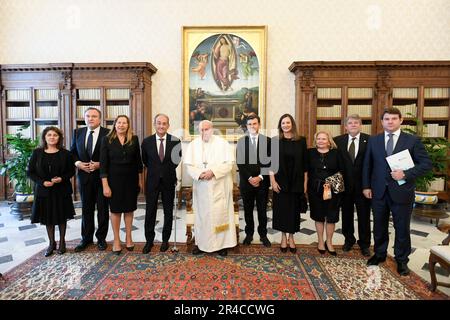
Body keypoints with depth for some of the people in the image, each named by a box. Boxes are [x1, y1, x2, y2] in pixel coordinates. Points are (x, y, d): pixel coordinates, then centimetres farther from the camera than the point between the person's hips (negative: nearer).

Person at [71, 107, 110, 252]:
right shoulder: (78, 133, 7)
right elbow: (72, 152, 11)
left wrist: (100, 164, -17)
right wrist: (78, 163, -7)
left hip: (102, 176, -3)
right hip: (84, 176, 3)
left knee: (103, 209, 7)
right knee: (86, 208, 12)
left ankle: (101, 238, 22)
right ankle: (86, 238, 26)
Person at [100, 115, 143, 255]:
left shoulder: (134, 139, 1)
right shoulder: (107, 139, -4)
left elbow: (138, 160, 5)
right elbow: (103, 163, -6)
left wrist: (140, 180, 5)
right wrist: (105, 185, -10)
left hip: (131, 179, 2)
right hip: (114, 179, -1)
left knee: (129, 209, 10)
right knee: (115, 209, 7)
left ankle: (128, 238, 25)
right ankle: (116, 240, 21)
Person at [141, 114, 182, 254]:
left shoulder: (175, 141, -7)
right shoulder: (147, 141, -4)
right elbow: (145, 160, 10)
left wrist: (170, 169, -5)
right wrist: (154, 170, 9)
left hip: (169, 181, 0)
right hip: (152, 181, 0)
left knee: (168, 212, 11)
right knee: (150, 212, 7)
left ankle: (165, 239, 26)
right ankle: (149, 240, 23)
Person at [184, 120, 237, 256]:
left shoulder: (222, 143, -2)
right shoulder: (193, 144, 5)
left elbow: (229, 164, -7)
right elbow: (189, 165, 1)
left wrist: (213, 172, -19)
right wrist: (199, 174, -17)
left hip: (219, 187, -2)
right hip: (201, 187, 2)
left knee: (220, 214, 3)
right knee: (201, 214, 8)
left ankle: (222, 243, 16)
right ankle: (201, 243, 22)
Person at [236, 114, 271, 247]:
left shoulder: (267, 140, 1)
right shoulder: (241, 141, 3)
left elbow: (270, 162, -1)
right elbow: (240, 163, -2)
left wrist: (260, 177, -10)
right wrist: (249, 178, -9)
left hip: (262, 181, 0)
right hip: (246, 181, 1)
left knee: (262, 210, 8)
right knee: (248, 209, 10)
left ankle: (263, 234, 23)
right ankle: (249, 234, 24)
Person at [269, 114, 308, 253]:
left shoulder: (301, 141, 2)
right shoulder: (275, 141, 0)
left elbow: (304, 163, 3)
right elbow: (271, 162, -2)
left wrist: (305, 182, 0)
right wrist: (272, 181, -8)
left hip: (296, 182, 1)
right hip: (280, 181, 0)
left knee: (293, 209, 8)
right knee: (281, 209, 7)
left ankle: (291, 237, 24)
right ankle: (283, 237, 23)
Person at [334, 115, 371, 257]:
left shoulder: (369, 140, -5)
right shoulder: (338, 141, 1)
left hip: (363, 184, -2)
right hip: (345, 184, 2)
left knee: (364, 216, 10)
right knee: (347, 214, 14)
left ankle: (364, 244, 27)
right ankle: (349, 239, 33)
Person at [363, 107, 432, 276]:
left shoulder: (413, 140, -3)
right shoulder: (373, 140, 5)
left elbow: (426, 163, -5)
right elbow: (367, 165, 7)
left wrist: (406, 174, -18)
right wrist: (366, 186, 2)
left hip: (401, 191, -2)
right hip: (379, 191, 2)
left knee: (402, 228, 10)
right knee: (379, 226, 15)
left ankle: (401, 260, 30)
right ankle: (379, 254, 35)